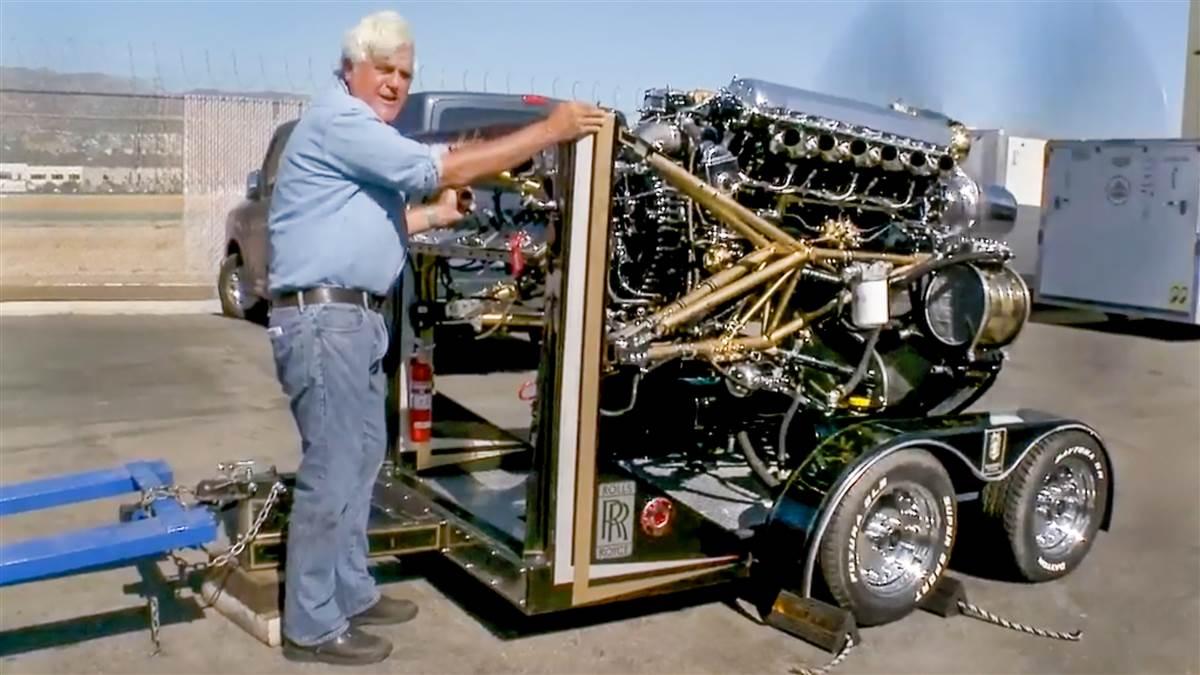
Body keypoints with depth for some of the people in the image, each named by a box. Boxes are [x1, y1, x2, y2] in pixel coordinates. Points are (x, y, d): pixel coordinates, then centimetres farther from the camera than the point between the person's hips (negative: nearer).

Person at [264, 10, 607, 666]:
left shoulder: (362, 130, 21)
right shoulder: (338, 120, -14)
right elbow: (443, 168, -22)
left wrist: (437, 214, 21)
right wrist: (549, 130, -19)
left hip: (354, 316, 11)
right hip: (322, 318, -11)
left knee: (361, 457, 17)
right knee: (332, 471, -6)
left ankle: (350, 592, 29)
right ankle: (312, 626, 5)